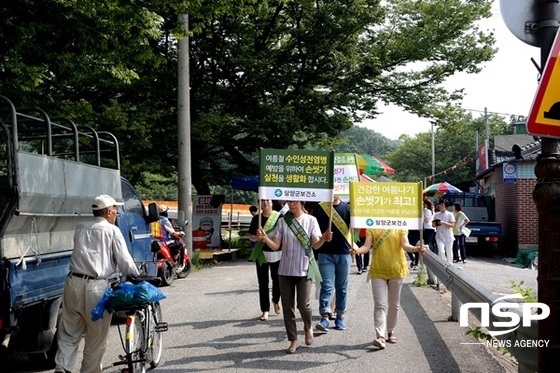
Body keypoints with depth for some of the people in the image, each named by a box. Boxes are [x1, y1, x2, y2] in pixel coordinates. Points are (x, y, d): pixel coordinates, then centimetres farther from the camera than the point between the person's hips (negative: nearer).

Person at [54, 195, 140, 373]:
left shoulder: (81, 228, 17)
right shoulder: (112, 230, 2)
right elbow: (124, 260, 0)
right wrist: (136, 277, 14)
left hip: (74, 282, 5)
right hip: (96, 286, -5)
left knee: (69, 332, 13)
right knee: (96, 335, 7)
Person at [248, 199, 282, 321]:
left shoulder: (279, 216, -1)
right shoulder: (256, 218, 1)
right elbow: (251, 236, 4)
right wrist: (257, 237, -16)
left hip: (277, 253, 0)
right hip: (262, 253, 0)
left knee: (277, 280, 7)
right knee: (263, 283, 0)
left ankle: (275, 301, 36)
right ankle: (265, 310, 7)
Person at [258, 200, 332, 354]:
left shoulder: (311, 220, 1)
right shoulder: (283, 221, 5)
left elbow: (315, 245, -3)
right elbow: (275, 246, 2)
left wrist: (323, 239, -25)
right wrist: (265, 238, -17)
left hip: (304, 269, -2)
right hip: (285, 270, 2)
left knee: (303, 304, -7)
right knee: (287, 306, 3)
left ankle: (308, 328, 25)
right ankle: (293, 340, 15)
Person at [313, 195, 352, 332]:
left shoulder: (347, 208, 6)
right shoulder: (320, 207, 2)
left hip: (344, 253, 2)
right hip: (325, 253, -2)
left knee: (341, 287, 9)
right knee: (326, 286, -8)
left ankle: (340, 316, 18)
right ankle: (325, 317, -12)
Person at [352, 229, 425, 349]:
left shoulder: (400, 227, 1)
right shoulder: (372, 228, 2)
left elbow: (405, 245, -11)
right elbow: (367, 246, -6)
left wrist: (415, 249, -32)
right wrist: (357, 250, -28)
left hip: (396, 270, 1)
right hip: (377, 271, -1)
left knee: (394, 305, 12)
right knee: (380, 305, -7)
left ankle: (390, 332, 28)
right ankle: (380, 336, -14)